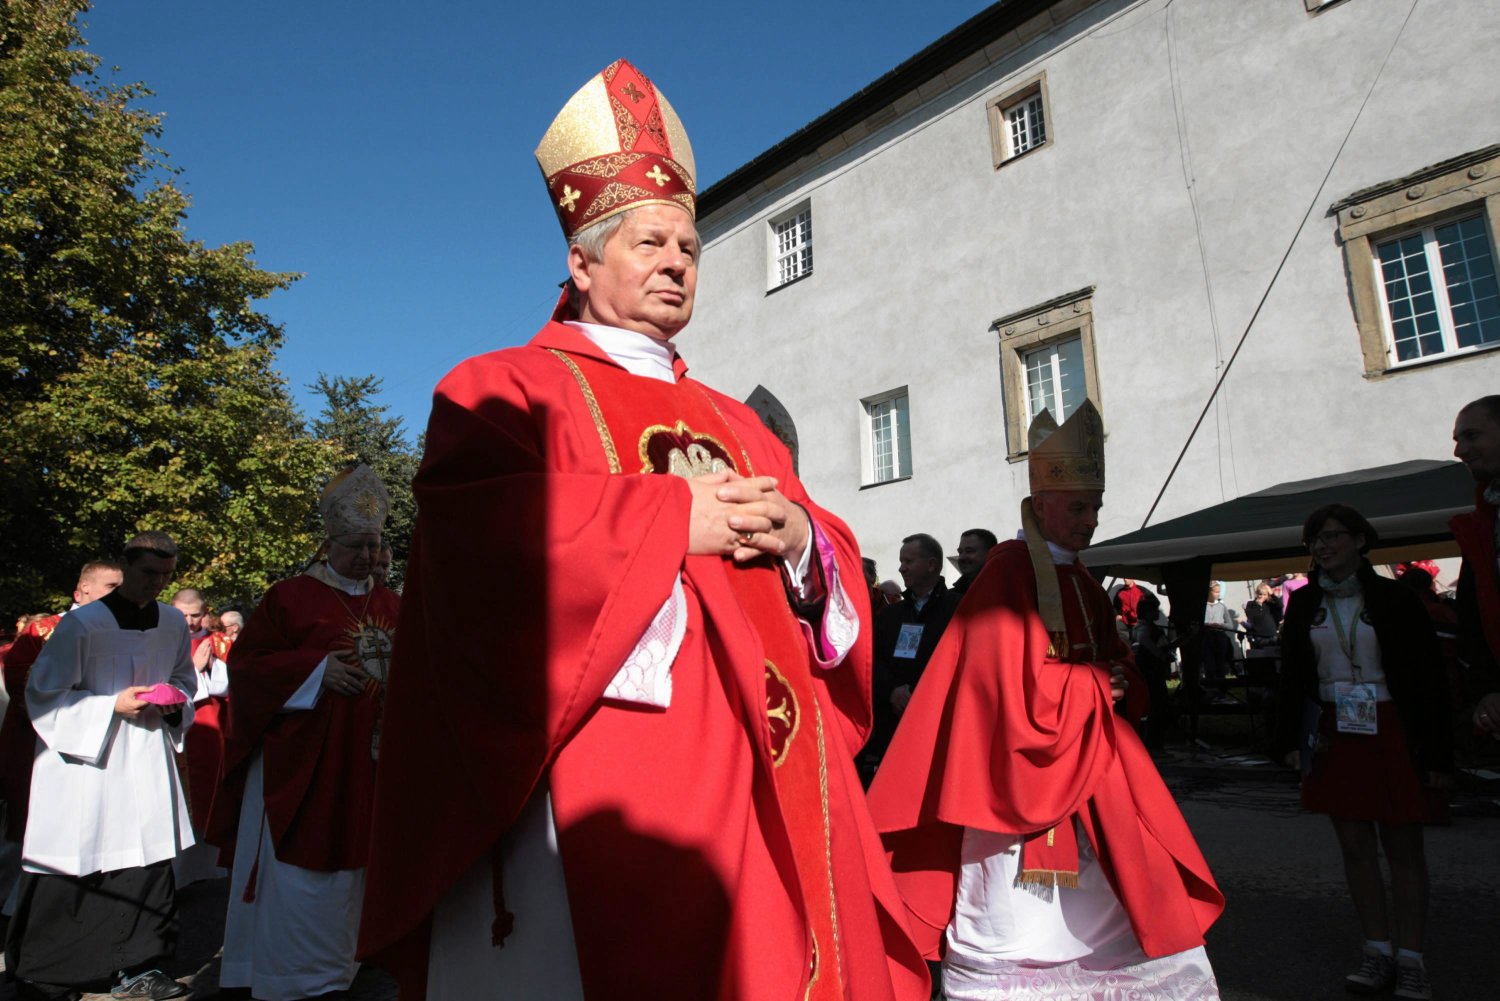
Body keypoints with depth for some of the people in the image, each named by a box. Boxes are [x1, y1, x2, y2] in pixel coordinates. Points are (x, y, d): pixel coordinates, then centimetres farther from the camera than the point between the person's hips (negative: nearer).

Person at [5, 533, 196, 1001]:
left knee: (150, 859, 4)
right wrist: (112, 705, -16)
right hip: (85, 759, -4)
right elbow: (43, 693, -6)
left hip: (147, 759, 4)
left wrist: (176, 700, -2)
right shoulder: (82, 623, -10)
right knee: (69, 867, 1)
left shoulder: (173, 623, 5)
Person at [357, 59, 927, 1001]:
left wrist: (802, 538, -6)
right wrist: (674, 515, -12)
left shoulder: (735, 423, 22)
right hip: (606, 786, -5)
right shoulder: (504, 390, 5)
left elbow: (836, 566, 18)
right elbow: (480, 530, -15)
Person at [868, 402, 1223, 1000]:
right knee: (1020, 934, -1)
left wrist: (1121, 686, -4)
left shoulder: (1084, 587, 13)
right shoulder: (1009, 572, -14)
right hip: (1024, 778, -8)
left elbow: (1120, 676, 18)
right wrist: (1095, 684, -7)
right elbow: (1021, 688, -20)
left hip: (1088, 783, 8)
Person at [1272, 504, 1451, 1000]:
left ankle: (1410, 961, 15)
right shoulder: (1303, 604, 4)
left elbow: (1429, 680, -5)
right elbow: (1292, 677, 7)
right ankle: (1378, 952, 19)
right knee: (1355, 847, 8)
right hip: (1335, 736, 3)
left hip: (1393, 734, -3)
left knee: (1403, 848, 5)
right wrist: (1290, 739, 2)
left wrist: (1438, 754, -8)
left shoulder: (1395, 600, -6)